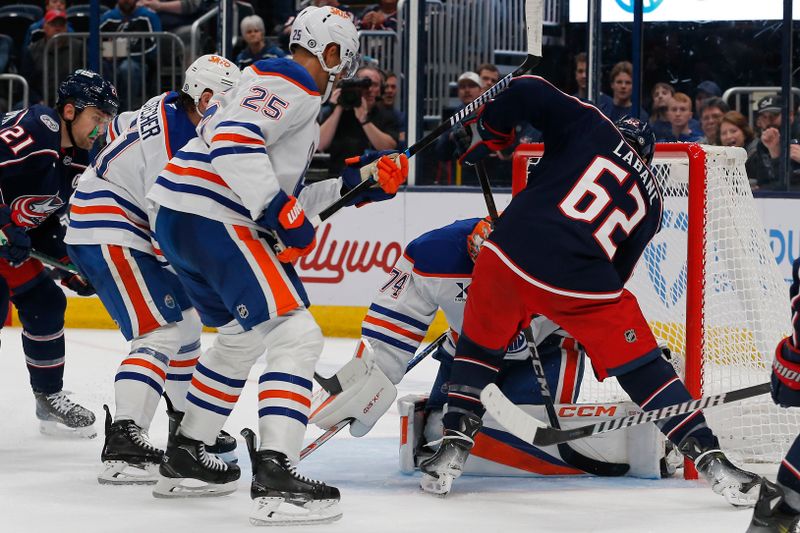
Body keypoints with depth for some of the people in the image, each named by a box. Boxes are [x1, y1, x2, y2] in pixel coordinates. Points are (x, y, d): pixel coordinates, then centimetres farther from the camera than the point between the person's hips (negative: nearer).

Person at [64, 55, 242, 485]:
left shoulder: (169, 108, 5)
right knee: (162, 332, -22)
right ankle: (122, 447, -33)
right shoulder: (173, 144, -26)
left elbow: (121, 127, 26)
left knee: (185, 321, 20)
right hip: (107, 237, -11)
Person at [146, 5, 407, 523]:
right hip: (212, 220, -11)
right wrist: (279, 211, -25)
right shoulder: (292, 84, -7)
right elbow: (233, 140, -24)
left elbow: (291, 200, 24)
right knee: (296, 335, -14)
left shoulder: (283, 87, 26)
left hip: (181, 219, 11)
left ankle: (184, 460, 35)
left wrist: (357, 181, 23)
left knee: (241, 338, 28)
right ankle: (274, 477, -24)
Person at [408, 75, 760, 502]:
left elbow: (525, 93, 3)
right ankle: (710, 460, 7)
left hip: (513, 253, 0)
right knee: (642, 367, 12)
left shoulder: (592, 127, 16)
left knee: (479, 347, 26)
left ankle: (453, 450, 16)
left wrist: (485, 135, 19)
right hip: (581, 281, 0)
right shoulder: (650, 201, 24)